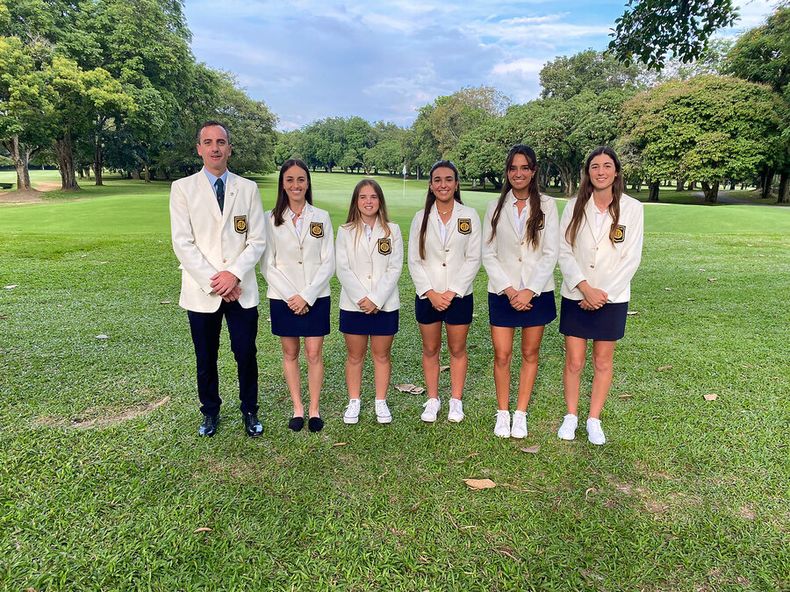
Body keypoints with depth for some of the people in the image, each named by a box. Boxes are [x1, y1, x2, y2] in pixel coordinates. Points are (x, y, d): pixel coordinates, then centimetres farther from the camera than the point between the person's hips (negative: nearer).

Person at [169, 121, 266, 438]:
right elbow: (183, 243, -6)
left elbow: (257, 240, 0)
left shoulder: (248, 188, 5)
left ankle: (249, 411, 26)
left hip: (242, 290, 1)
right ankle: (210, 412, 32)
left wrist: (234, 274, -13)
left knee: (246, 354, 6)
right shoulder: (182, 188, 1)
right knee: (205, 357, 13)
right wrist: (214, 283, -12)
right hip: (202, 291, 0)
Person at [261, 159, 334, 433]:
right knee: (290, 353, 11)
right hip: (282, 298, 1)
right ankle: (297, 407, 25)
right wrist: (290, 296, -12)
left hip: (316, 297, 0)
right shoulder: (271, 219, -1)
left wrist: (306, 296, -12)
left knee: (314, 353, 3)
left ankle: (314, 408, 19)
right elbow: (267, 265, -3)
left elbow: (328, 264, -3)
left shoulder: (321, 217, -1)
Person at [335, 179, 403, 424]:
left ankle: (381, 403, 22)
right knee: (354, 356, 9)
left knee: (381, 355, 9)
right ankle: (354, 402, 23)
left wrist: (376, 299, -13)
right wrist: (361, 299, -14)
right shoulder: (345, 231, 2)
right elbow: (343, 269, -4)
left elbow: (395, 268, -4)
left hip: (385, 304, 0)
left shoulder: (392, 230, 2)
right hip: (353, 304, 0)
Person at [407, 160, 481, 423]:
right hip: (427, 296, 1)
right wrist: (431, 293, -11)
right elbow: (414, 260, 0)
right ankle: (432, 400, 26)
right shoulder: (421, 218, 2)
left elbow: (473, 259, -5)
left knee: (457, 350, 10)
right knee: (430, 350, 11)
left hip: (459, 296, -1)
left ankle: (456, 401, 25)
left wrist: (452, 292, -12)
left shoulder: (469, 215, -2)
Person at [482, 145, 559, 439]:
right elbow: (488, 254, 0)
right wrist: (509, 289, -10)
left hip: (537, 292, 0)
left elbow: (551, 253, -5)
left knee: (530, 354, 9)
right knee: (502, 356, 2)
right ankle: (502, 413, 19)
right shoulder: (496, 208, 3)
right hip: (502, 292, 1)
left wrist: (530, 291, -13)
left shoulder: (546, 206, -1)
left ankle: (521, 414, 22)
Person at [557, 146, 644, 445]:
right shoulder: (575, 207, -1)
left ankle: (594, 420, 25)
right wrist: (586, 288, -14)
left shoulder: (632, 208, -4)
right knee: (574, 362, 6)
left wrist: (603, 293, -12)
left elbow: (631, 258, -5)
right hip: (576, 297, 1)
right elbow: (564, 252, -4)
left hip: (612, 298, 0)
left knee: (603, 362, 10)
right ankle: (571, 416, 24)